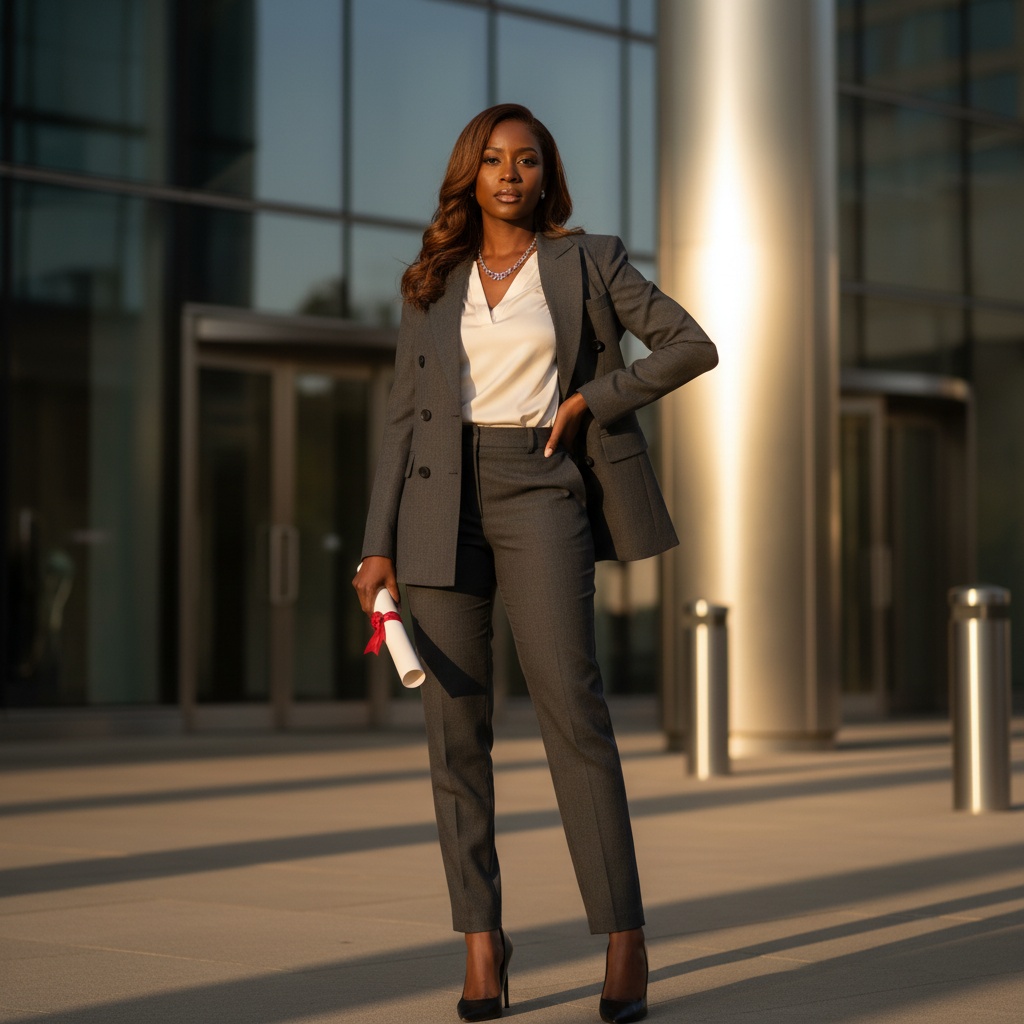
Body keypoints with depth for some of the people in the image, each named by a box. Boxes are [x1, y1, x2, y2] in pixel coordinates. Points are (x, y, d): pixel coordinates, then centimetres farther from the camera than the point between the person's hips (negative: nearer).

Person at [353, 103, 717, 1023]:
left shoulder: (587, 260, 7)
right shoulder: (432, 286, 13)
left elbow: (692, 345, 5)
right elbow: (404, 419, 11)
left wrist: (590, 400, -6)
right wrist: (380, 545, 2)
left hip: (540, 493, -3)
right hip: (445, 500, 3)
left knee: (571, 707, -15)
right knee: (456, 726, -1)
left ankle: (625, 940, -10)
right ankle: (482, 939, 9)